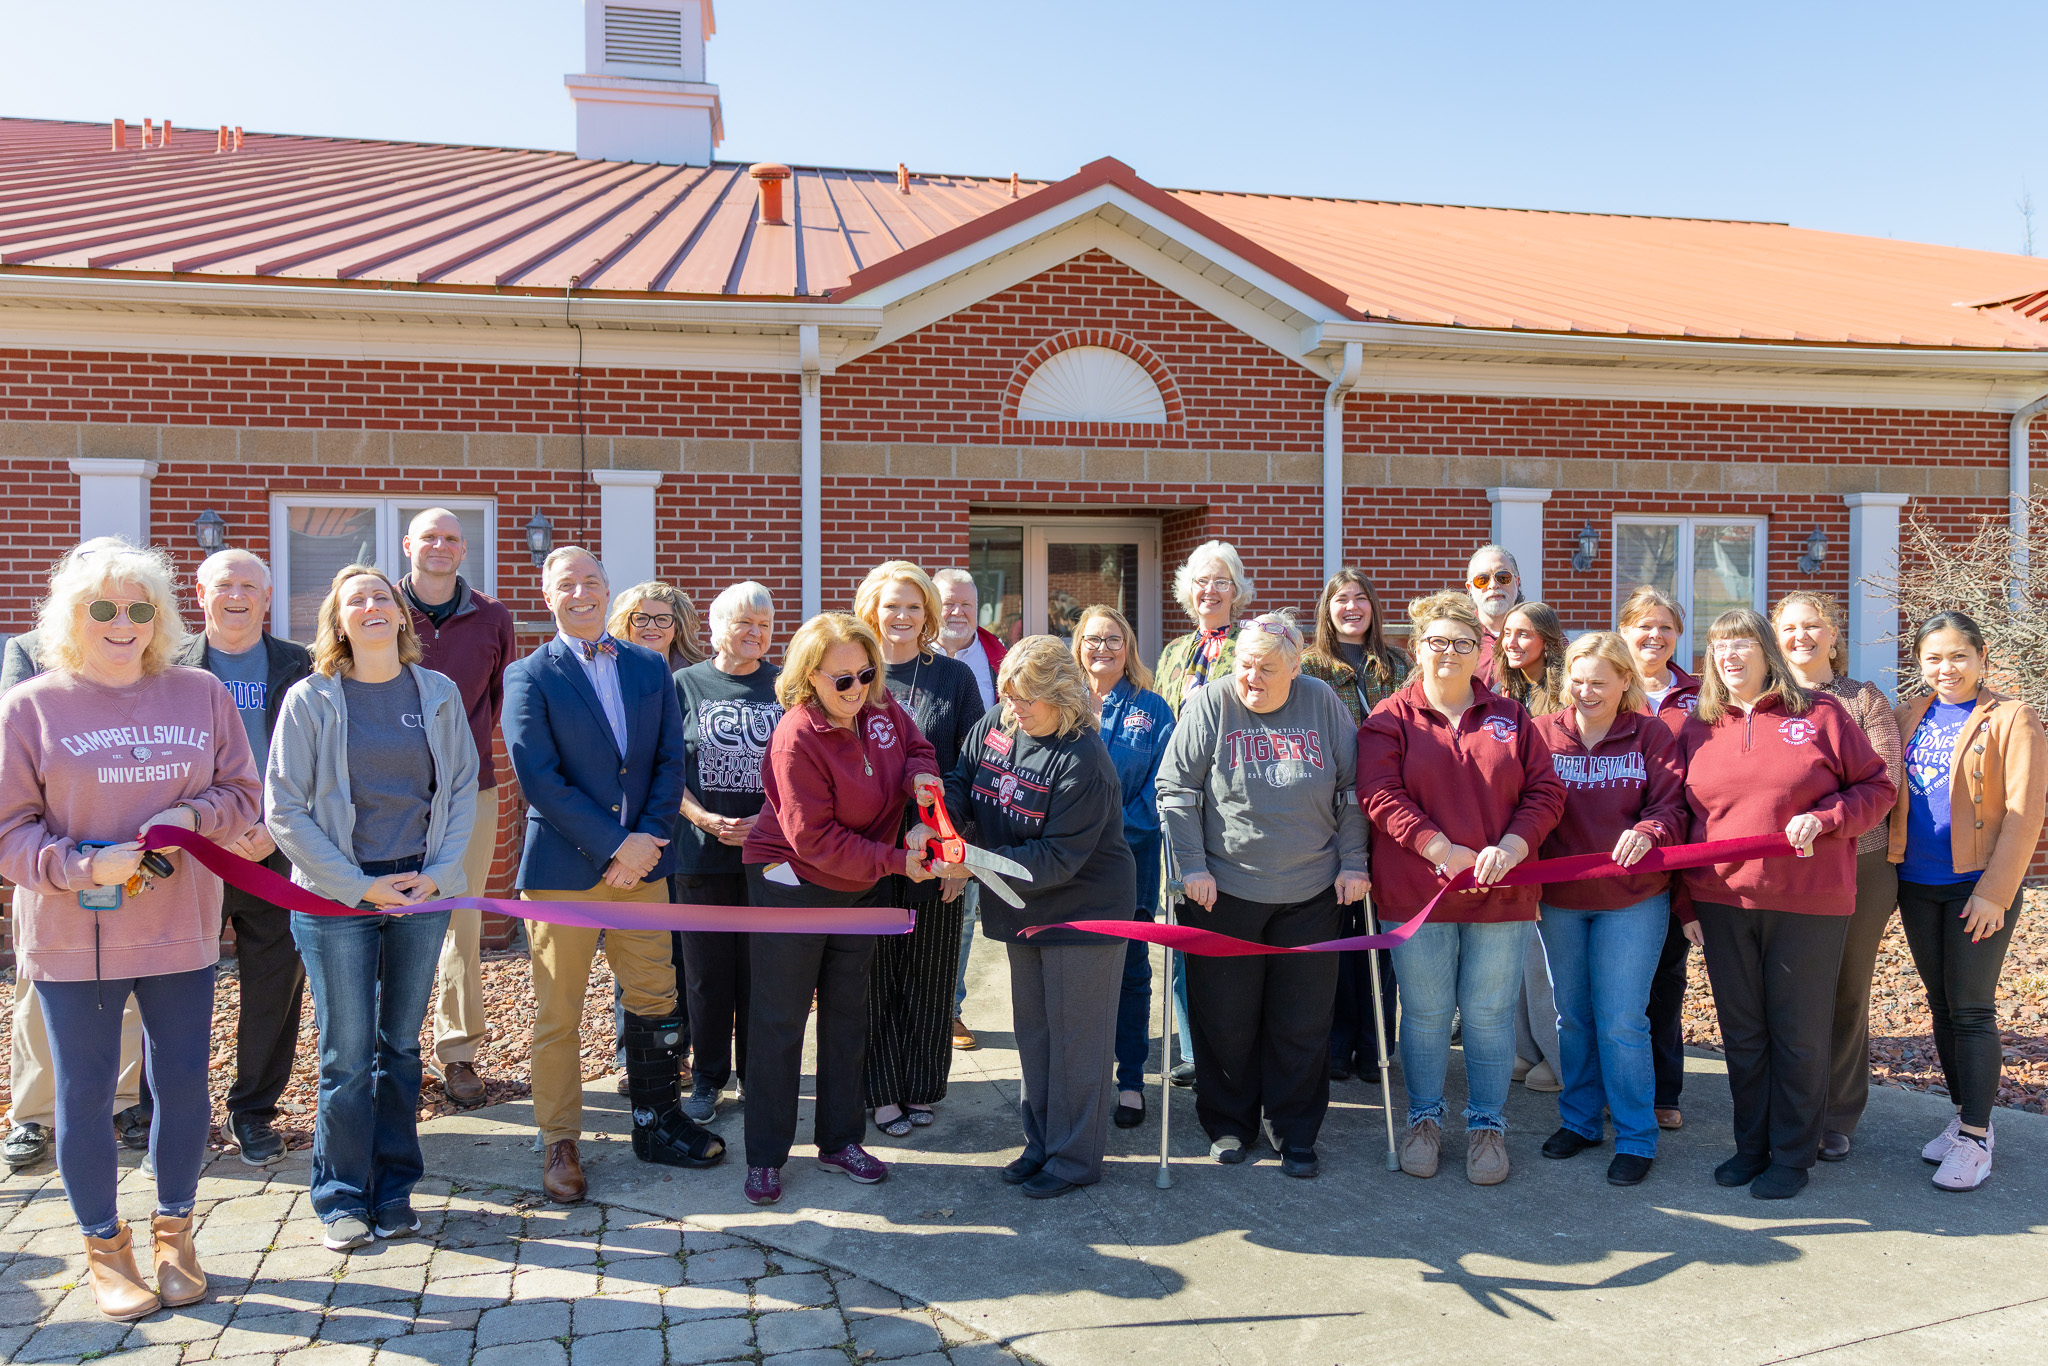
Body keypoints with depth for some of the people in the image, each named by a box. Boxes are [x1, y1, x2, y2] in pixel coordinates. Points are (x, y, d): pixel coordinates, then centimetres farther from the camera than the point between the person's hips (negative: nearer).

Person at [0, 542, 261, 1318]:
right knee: (84, 1093, 8)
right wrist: (82, 866, -20)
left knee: (183, 1083, 9)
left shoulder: (201, 694, 3)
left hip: (180, 930, 2)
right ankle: (104, 1249, 26)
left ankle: (174, 1232, 30)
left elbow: (243, 794, 7)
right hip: (70, 936, -2)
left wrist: (192, 815, -13)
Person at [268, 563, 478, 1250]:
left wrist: (438, 872, -6)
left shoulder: (439, 693, 4)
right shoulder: (311, 700, -3)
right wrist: (360, 885, -10)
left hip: (422, 892, 2)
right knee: (348, 1053, 2)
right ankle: (342, 1197, 17)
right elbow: (285, 810, -5)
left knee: (401, 1045, 11)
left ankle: (394, 1189, 23)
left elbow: (464, 788, 6)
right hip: (337, 899, -2)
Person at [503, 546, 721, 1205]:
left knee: (654, 998, 11)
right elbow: (540, 780, -11)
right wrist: (615, 845, -14)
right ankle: (560, 1144, 19)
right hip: (562, 866, -3)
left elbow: (670, 760, 6)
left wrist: (647, 839, -8)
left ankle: (657, 1124, 26)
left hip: (641, 859, 4)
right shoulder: (529, 676, -3)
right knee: (557, 1014, 5)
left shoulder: (651, 668, 9)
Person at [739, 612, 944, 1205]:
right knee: (778, 1021, 3)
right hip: (793, 884, -6)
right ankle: (765, 1156, 17)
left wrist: (920, 775, -12)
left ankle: (839, 1140, 30)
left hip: (861, 888, 7)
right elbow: (816, 839, -25)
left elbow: (916, 746, 12)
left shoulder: (882, 706, -7)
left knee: (848, 1014, 15)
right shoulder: (797, 738, -25)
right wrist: (895, 861, -25)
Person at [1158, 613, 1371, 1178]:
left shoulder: (1324, 705, 1)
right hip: (1225, 892, -1)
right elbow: (1176, 790, -4)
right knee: (1226, 1019, 8)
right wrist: (1192, 866, -8)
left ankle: (1295, 1134, 22)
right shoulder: (1209, 705, -5)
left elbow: (1352, 791, 8)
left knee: (1303, 1023, 7)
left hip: (1311, 896, 1)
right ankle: (1229, 1124, 27)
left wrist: (1353, 864, 4)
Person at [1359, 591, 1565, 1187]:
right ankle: (1424, 1120, 25)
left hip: (1501, 891, 2)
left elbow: (1545, 791, 4)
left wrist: (1511, 847, -13)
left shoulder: (1510, 717, 8)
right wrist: (1442, 850, -17)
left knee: (1489, 1013, 8)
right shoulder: (1391, 718, 0)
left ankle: (1487, 1124, 23)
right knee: (1425, 1013, 9)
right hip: (1416, 891, -1)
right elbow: (1380, 795, -10)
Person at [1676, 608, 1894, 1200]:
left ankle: (1793, 1155, 18)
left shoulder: (1821, 715, 0)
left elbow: (1876, 787, 3)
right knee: (1741, 1032, 11)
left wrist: (1823, 818, -15)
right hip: (1722, 901, 3)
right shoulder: (1697, 729, 9)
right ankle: (1751, 1144, 25)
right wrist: (1684, 900, 10)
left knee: (1799, 1032, 5)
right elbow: (1681, 814, 13)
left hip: (1808, 904, -3)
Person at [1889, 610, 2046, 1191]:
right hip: (1917, 885, 5)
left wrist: (1994, 892, -16)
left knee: (1971, 1009, -3)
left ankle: (1975, 1139, 6)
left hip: (1979, 887, -5)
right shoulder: (1908, 719, 9)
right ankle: (1966, 1115, 26)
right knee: (1941, 1005, 12)